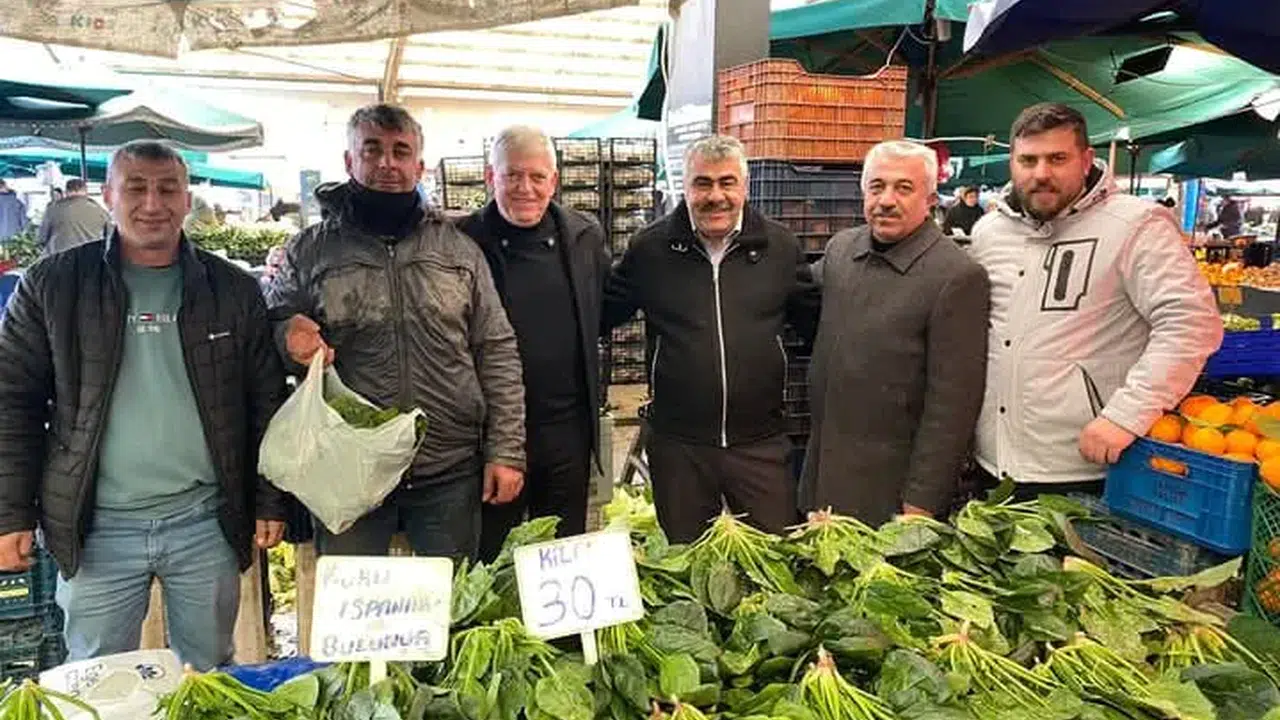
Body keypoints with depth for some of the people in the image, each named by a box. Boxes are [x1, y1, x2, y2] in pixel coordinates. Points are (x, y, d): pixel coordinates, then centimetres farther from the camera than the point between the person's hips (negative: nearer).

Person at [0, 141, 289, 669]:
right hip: (98, 526, 0)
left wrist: (270, 503, 1)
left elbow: (267, 404, 4)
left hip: (207, 522, 1)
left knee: (210, 678, 15)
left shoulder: (233, 290, 2)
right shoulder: (52, 285, 0)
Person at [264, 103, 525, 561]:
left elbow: (497, 352, 4)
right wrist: (289, 332, -15)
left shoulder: (459, 249, 6)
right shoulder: (310, 250, 4)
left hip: (450, 473, 1)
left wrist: (506, 451, -2)